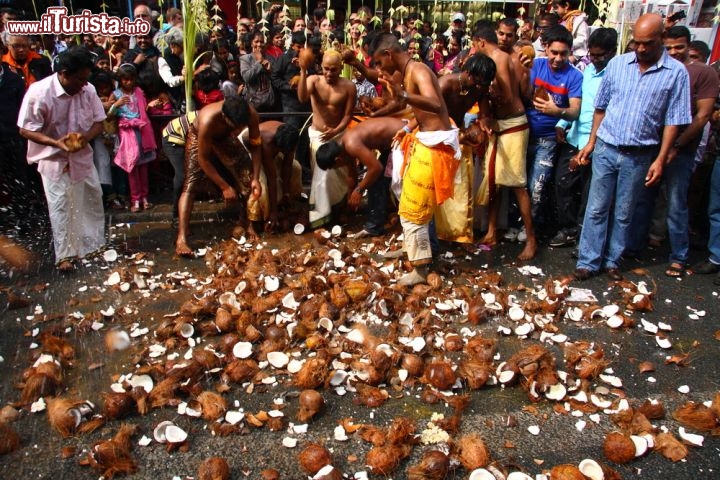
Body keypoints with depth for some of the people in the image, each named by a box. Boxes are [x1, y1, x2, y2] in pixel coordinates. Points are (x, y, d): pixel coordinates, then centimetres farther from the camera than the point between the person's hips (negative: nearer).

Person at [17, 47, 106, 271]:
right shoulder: (38, 92, -22)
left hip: (82, 157, 4)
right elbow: (25, 129, -16)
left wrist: (86, 137, -23)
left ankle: (95, 243, 36)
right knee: (61, 208, 2)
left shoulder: (88, 90, -11)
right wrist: (56, 143, -30)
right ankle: (65, 255, 16)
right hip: (54, 160, -4)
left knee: (93, 201, 16)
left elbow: (99, 122, -1)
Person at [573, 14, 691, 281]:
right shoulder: (617, 64, 2)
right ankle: (588, 261, 11)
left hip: (639, 156, -1)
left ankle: (612, 260, 23)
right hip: (605, 149, 1)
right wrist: (591, 142, 7)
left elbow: (673, 120, -4)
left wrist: (660, 159, -8)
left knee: (623, 214, 10)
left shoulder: (676, 73, -4)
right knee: (596, 209, 4)